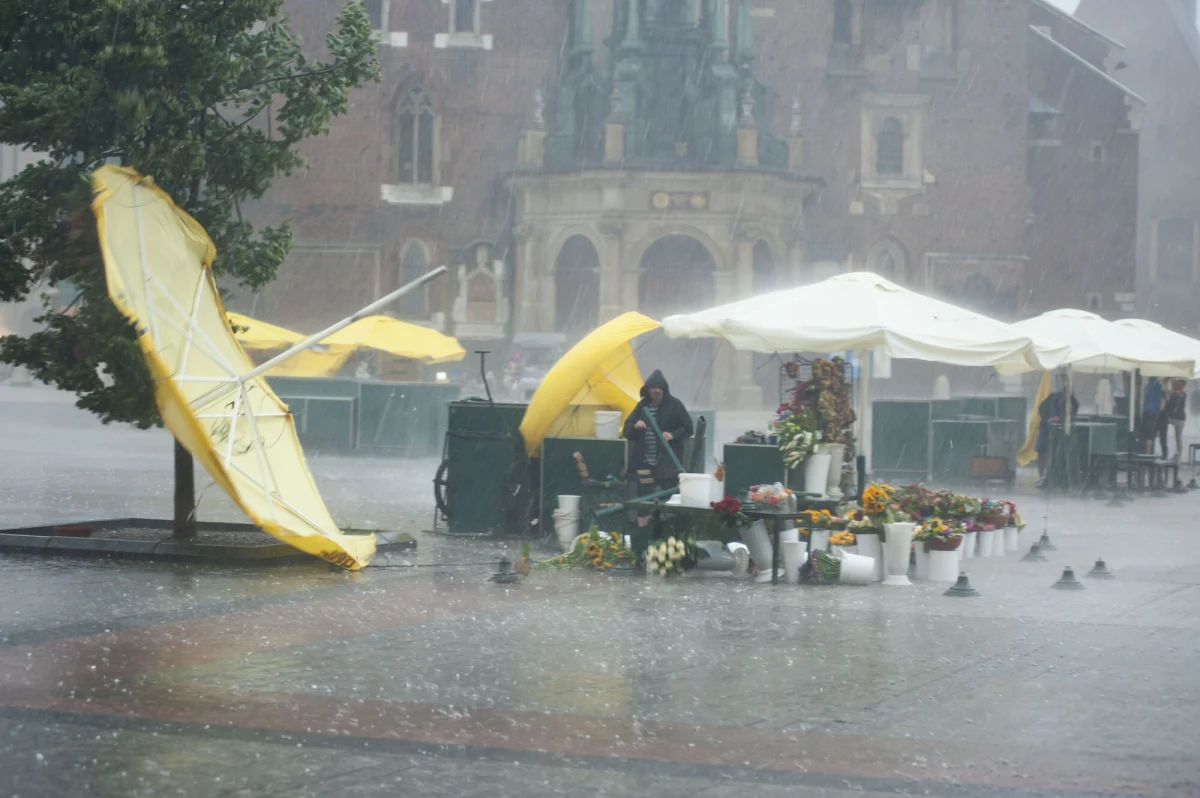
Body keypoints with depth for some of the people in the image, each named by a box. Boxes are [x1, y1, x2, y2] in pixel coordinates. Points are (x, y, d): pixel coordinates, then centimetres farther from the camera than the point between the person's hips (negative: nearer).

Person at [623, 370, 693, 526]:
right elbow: (627, 431, 10)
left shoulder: (674, 405, -2)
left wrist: (673, 435, -18)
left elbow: (688, 428, 0)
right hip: (644, 463, 3)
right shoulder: (642, 406, 8)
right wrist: (635, 426, -13)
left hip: (667, 463, -3)